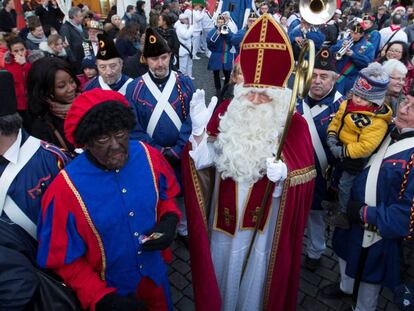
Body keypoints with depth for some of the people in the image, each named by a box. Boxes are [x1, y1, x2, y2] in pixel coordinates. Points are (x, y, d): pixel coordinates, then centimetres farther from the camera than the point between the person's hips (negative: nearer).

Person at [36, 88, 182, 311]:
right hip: (110, 290, -3)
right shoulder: (65, 191, -26)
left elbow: (167, 196, 1)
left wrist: (169, 221, -17)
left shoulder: (148, 156, -18)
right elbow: (63, 260, -15)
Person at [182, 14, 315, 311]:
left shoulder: (294, 125, -13)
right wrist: (199, 128, -25)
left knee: (256, 273, 19)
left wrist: (284, 174, -33)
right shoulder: (227, 113, -6)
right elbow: (203, 161, -9)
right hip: (225, 216, 3)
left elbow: (305, 178, -12)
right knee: (223, 266, 23)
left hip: (266, 220, -2)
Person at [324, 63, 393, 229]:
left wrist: (343, 152, -31)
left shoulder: (376, 121, -29)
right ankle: (339, 205, 51)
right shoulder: (348, 104, -6)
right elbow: (337, 119, 7)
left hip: (355, 160, -8)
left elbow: (366, 146, -33)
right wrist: (332, 135, -9)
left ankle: (344, 215, 29)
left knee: (346, 185, 7)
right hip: (340, 151, 9)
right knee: (339, 179, 26)